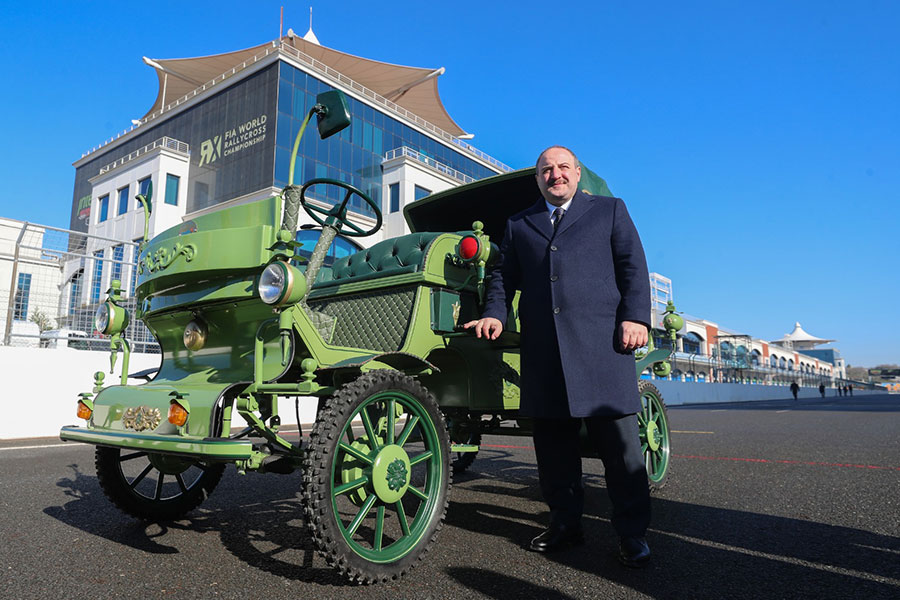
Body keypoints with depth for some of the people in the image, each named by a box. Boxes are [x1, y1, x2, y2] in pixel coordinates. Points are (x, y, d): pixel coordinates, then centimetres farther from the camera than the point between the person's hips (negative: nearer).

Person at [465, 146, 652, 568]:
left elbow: (633, 266, 7)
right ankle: (564, 525, 22)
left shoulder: (610, 210, 16)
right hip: (542, 349, 3)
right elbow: (503, 276, 19)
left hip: (601, 342, -2)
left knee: (618, 441, -1)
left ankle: (632, 534, 12)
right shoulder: (518, 225, 22)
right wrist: (494, 313, 1)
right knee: (553, 441, 7)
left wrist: (635, 317, -6)